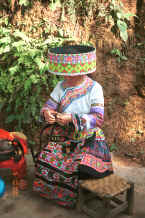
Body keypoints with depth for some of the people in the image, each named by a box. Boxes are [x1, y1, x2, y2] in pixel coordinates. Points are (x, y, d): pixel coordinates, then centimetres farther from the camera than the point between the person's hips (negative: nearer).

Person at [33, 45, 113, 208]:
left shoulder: (94, 88, -11)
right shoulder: (61, 86, 1)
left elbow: (98, 119, -18)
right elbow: (48, 106, 3)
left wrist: (72, 118, -32)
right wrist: (47, 113, -24)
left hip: (88, 138, -3)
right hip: (63, 136, 4)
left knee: (83, 166, -25)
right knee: (47, 159, -17)